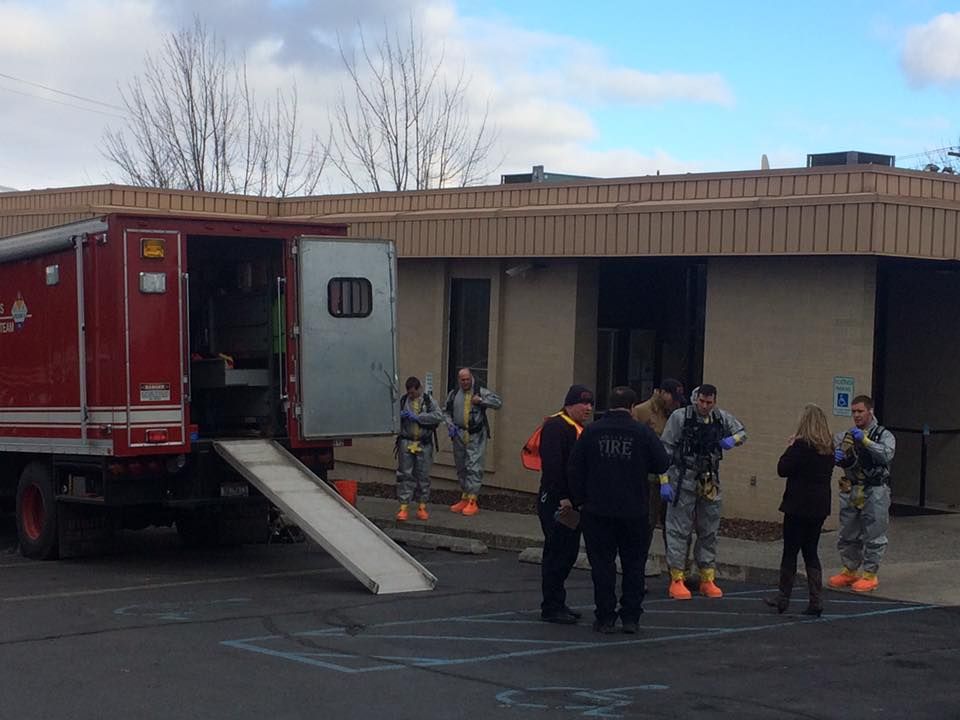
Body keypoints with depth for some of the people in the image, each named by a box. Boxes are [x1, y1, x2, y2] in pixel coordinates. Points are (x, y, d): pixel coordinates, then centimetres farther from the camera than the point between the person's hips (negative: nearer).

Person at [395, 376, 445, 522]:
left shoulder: (428, 401, 3)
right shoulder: (402, 401, 7)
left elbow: (439, 416, -11)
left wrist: (418, 417, -14)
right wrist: (399, 416, -11)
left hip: (424, 444, 0)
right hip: (406, 443, 1)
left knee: (423, 475, 5)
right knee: (405, 475, -1)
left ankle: (422, 507, 13)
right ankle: (403, 507, 2)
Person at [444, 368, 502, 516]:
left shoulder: (481, 392, 0)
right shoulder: (453, 394, 11)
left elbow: (498, 402, -4)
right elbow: (446, 411, 17)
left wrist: (481, 401, -15)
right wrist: (450, 425, 0)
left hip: (476, 436, -5)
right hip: (458, 435, 5)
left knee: (474, 467, -10)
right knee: (461, 468, 11)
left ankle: (472, 501, -11)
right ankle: (464, 498, 21)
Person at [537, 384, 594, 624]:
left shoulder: (580, 430, 18)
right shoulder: (555, 427, -13)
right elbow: (552, 466, -21)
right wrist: (562, 498, -24)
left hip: (571, 502, 9)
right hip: (555, 503, -9)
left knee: (568, 553, 12)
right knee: (557, 553, -6)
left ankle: (556, 604, 21)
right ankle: (551, 607, 0)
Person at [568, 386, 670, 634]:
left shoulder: (592, 431, -2)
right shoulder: (643, 433, -6)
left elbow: (575, 469, -1)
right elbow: (662, 464, -2)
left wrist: (578, 500, 8)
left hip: (597, 511, 0)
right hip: (634, 511, 0)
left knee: (602, 564, 6)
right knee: (633, 565, 11)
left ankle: (605, 618, 6)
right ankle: (631, 617, 11)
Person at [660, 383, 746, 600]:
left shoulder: (721, 418, 5)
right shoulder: (680, 417, -8)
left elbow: (742, 433, 21)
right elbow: (665, 450, -7)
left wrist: (732, 440, -4)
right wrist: (664, 481, -12)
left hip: (710, 482, 5)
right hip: (683, 480, -5)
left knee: (709, 532, 10)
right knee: (679, 530, -4)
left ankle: (708, 579, 19)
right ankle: (676, 580, 0)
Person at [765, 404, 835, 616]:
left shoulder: (801, 445, -16)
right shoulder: (829, 447, 6)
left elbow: (783, 469, -15)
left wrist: (789, 448, -1)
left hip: (798, 506, -6)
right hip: (820, 506, 7)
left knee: (790, 551, 3)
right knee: (810, 552, 12)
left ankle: (783, 598, 10)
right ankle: (816, 600, 6)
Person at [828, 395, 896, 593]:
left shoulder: (883, 435, -1)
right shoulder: (846, 436, 12)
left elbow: (887, 454, -18)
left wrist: (865, 441, -25)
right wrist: (835, 457, -19)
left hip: (874, 493, -5)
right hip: (850, 492, 5)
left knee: (873, 535, -1)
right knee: (847, 535, 12)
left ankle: (870, 575, 9)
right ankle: (849, 571, 25)